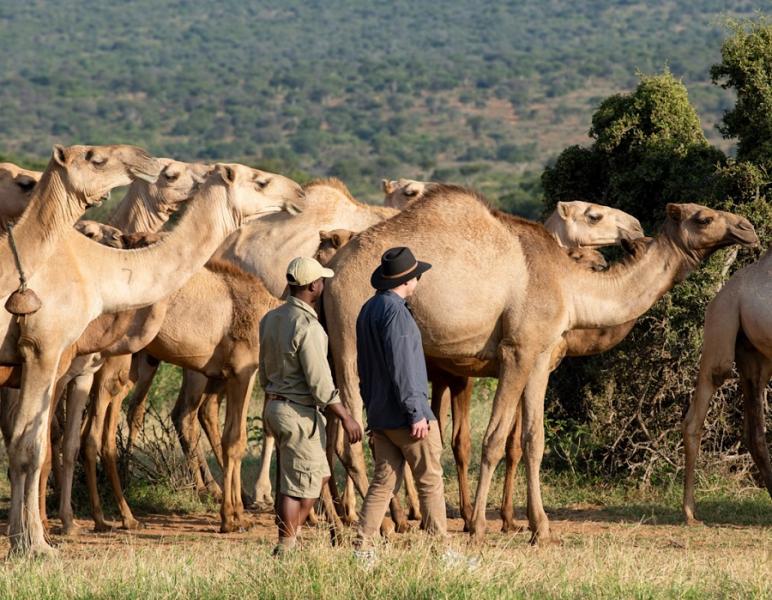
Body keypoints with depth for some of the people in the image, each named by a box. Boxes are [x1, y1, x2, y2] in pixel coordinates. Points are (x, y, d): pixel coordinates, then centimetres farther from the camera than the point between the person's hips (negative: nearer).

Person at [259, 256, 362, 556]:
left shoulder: (271, 319, 6)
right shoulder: (307, 326, -21)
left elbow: (265, 372, 16)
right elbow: (320, 382, -21)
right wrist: (346, 418, -12)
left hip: (274, 406, 9)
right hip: (300, 413, -9)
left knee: (319, 476, 17)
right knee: (297, 486, 0)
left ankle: (290, 537, 17)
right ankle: (285, 549, 5)